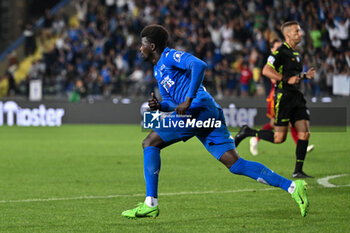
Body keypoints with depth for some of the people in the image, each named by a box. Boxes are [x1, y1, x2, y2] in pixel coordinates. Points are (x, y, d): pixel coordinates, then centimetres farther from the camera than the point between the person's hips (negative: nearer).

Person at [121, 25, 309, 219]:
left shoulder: (169, 56, 0)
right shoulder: (158, 69, 30)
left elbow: (199, 65, -18)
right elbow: (170, 101, 33)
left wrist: (188, 100, -22)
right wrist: (160, 106, 9)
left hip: (199, 109, -10)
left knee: (150, 143, -7)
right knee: (234, 164, -1)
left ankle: (150, 203, -12)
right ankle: (292, 186, -7)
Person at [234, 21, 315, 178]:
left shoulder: (295, 54, 18)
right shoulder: (280, 52, -10)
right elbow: (266, 71, -18)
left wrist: (305, 76, 12)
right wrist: (286, 79, -22)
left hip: (296, 97, 8)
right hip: (283, 96, -8)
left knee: (305, 133, -3)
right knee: (279, 138, -7)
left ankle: (298, 171, 2)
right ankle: (247, 132, 12)